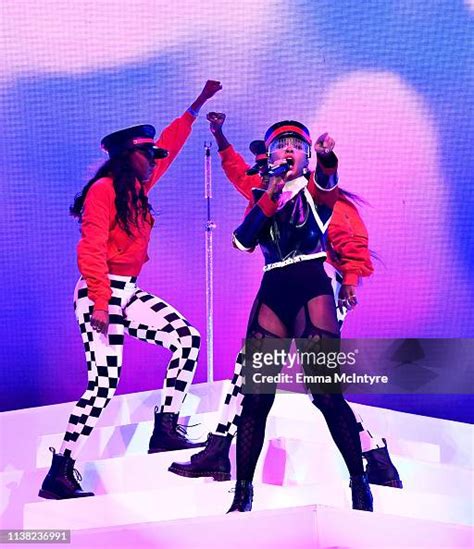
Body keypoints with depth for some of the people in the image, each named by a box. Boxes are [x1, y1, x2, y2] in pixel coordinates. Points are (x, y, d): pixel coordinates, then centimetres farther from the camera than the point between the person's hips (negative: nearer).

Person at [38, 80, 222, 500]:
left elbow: (170, 143, 24)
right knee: (104, 384, -12)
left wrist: (199, 104, 31)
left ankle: (166, 429, 8)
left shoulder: (138, 187, 12)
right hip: (100, 294, -9)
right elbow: (91, 250, -18)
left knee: (188, 339, 2)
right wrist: (100, 303, -23)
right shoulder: (104, 190, -12)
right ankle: (59, 474, -2)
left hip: (128, 293, 9)